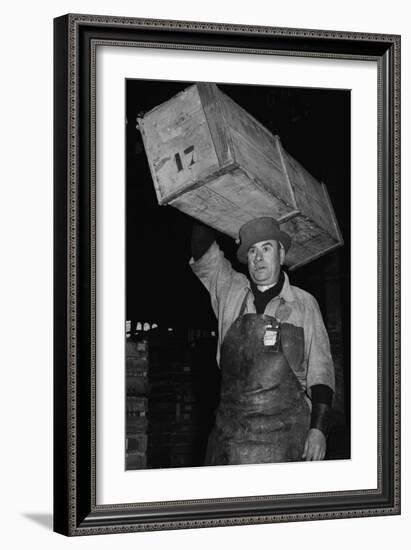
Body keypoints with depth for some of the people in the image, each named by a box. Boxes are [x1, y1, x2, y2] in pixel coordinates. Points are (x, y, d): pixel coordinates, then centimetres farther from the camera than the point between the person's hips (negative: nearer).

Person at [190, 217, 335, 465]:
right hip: (230, 428, 2)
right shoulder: (230, 291, 13)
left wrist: (318, 429, -4)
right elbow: (202, 252, 3)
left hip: (286, 432, -2)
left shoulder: (304, 304, 7)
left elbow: (320, 369, 4)